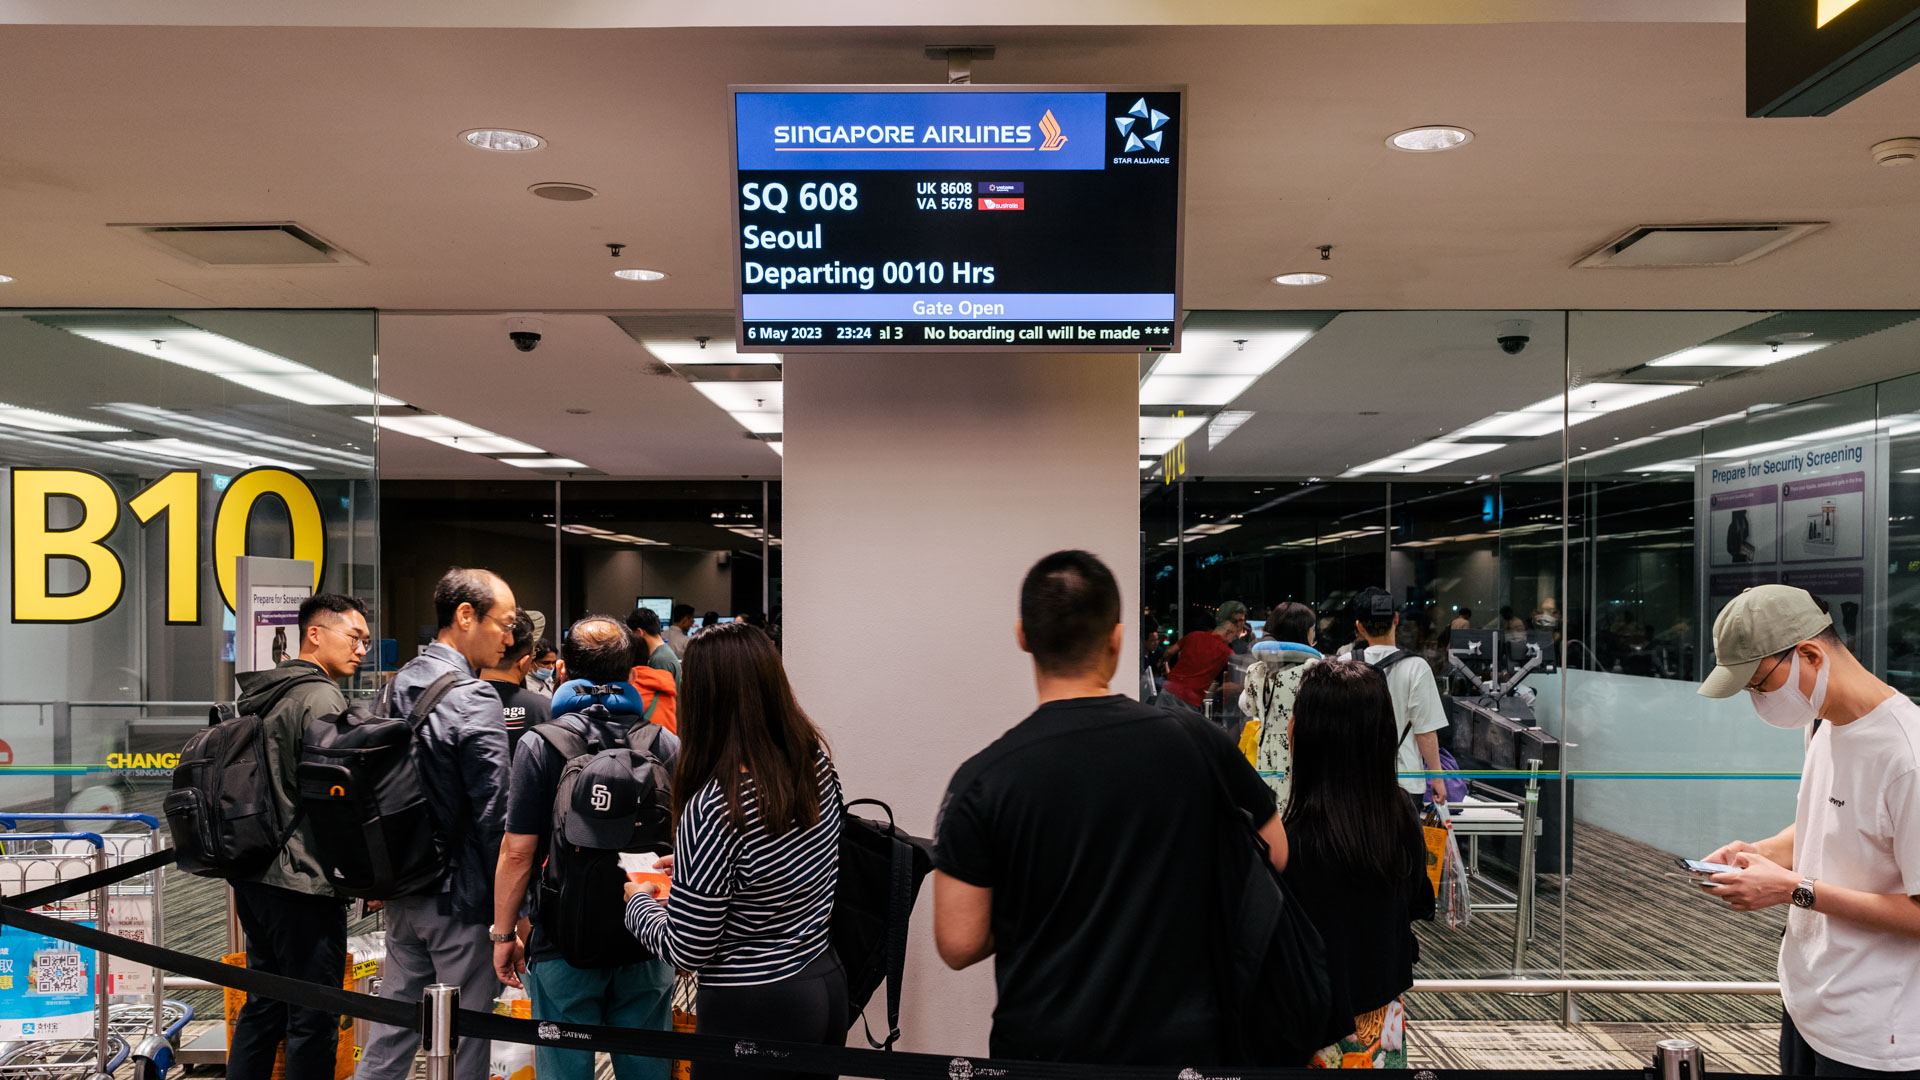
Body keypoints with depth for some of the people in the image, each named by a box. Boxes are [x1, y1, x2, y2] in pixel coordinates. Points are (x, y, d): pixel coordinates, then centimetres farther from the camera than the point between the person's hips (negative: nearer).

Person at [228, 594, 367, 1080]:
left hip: (253, 873, 10)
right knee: (313, 1020, -2)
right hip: (303, 881, -10)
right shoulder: (321, 699, -14)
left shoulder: (260, 697, 16)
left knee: (262, 1005, 17)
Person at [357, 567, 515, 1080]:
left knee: (393, 1027, 18)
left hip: (402, 890, 8)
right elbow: (494, 818, -19)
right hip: (461, 899, -8)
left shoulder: (399, 685, 7)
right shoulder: (474, 700, -19)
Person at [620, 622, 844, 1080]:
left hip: (752, 1009, -7)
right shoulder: (818, 763, -4)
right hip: (827, 981, 7)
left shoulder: (713, 806, -25)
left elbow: (687, 951, -17)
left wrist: (639, 901, 1)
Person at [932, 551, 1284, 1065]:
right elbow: (1277, 855, 5)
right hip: (1181, 1041, 1)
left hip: (1040, 1044, -1)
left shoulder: (983, 778, -14)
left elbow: (959, 945, -12)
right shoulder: (1197, 740, -9)